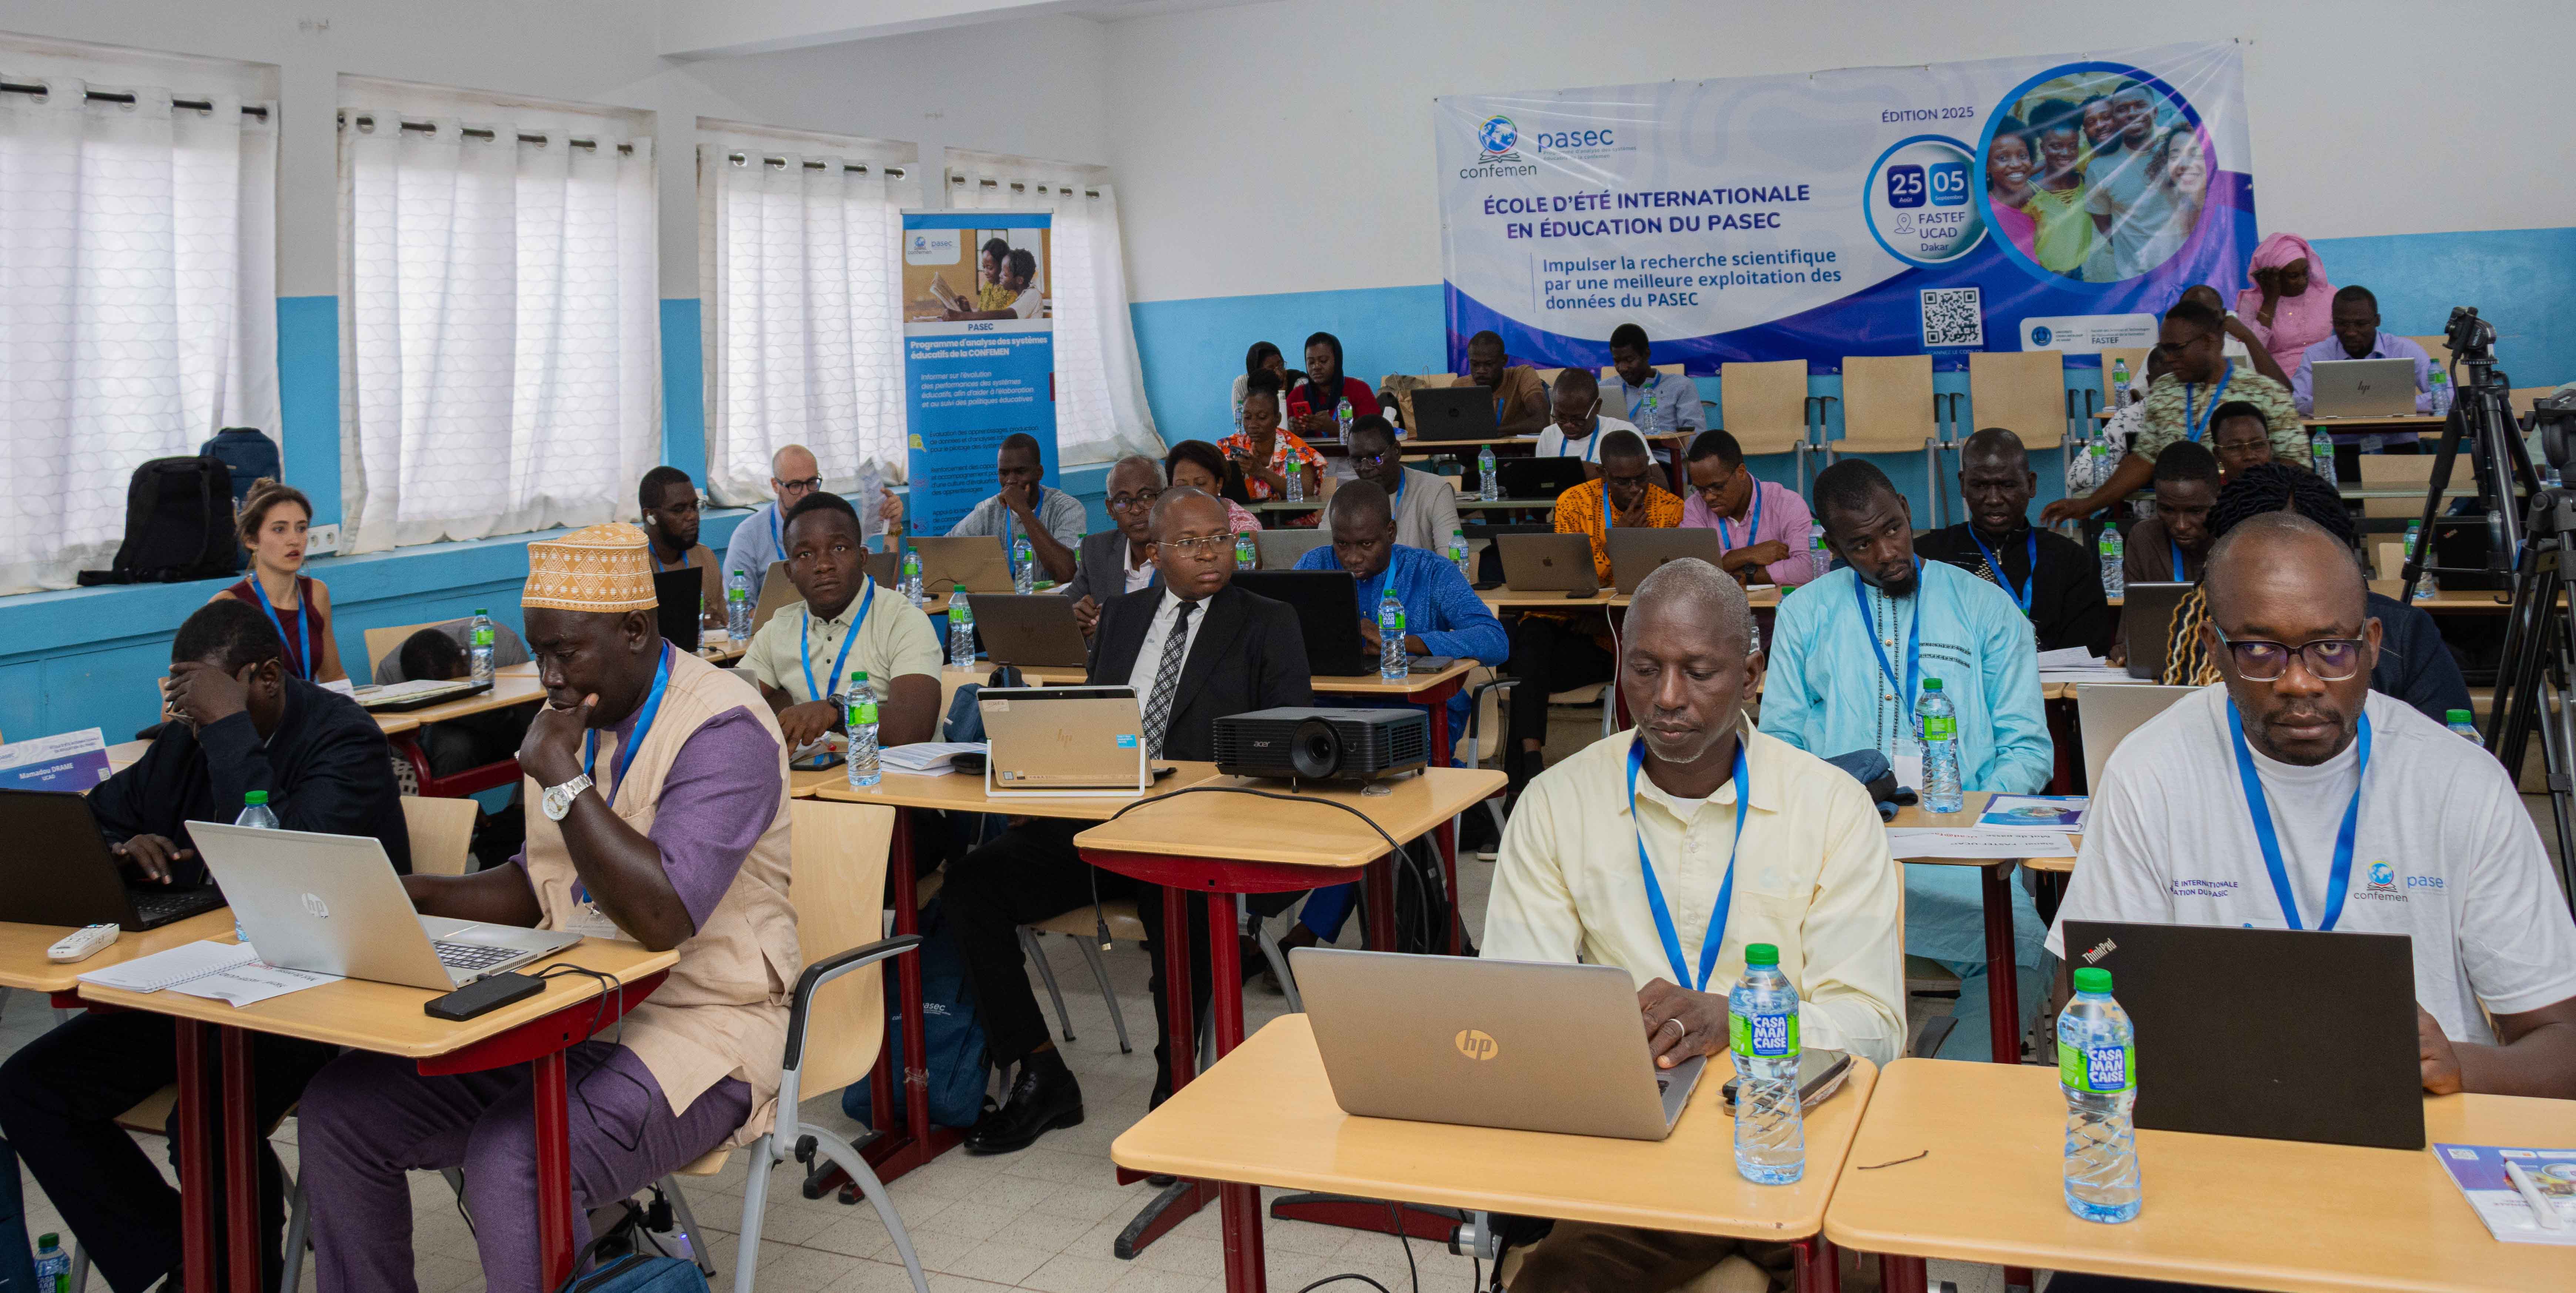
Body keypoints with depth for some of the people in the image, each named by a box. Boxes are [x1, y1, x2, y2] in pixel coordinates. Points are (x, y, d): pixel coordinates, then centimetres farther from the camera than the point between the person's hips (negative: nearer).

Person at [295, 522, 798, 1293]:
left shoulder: (722, 730, -17)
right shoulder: (584, 715, 11)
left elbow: (664, 917, -28)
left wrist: (561, 777, -21)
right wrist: (412, 896, 5)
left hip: (695, 1028, -9)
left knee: (514, 1162, -32)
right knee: (340, 1109, 1)